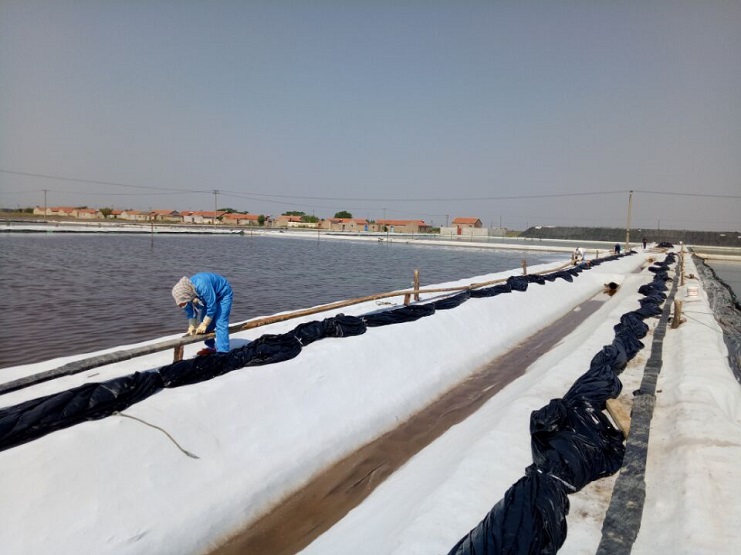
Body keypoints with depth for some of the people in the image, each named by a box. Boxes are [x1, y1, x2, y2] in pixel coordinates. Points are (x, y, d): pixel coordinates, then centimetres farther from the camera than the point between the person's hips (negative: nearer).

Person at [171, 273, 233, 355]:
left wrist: (204, 324, -23)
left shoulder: (202, 286, -41)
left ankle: (222, 352, -22)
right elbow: (189, 312, -3)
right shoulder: (184, 290, -16)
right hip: (209, 296, 8)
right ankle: (211, 347, 24)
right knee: (207, 324, 7)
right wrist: (192, 326, -12)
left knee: (220, 324, -19)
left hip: (223, 294, -8)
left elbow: (212, 306, -32)